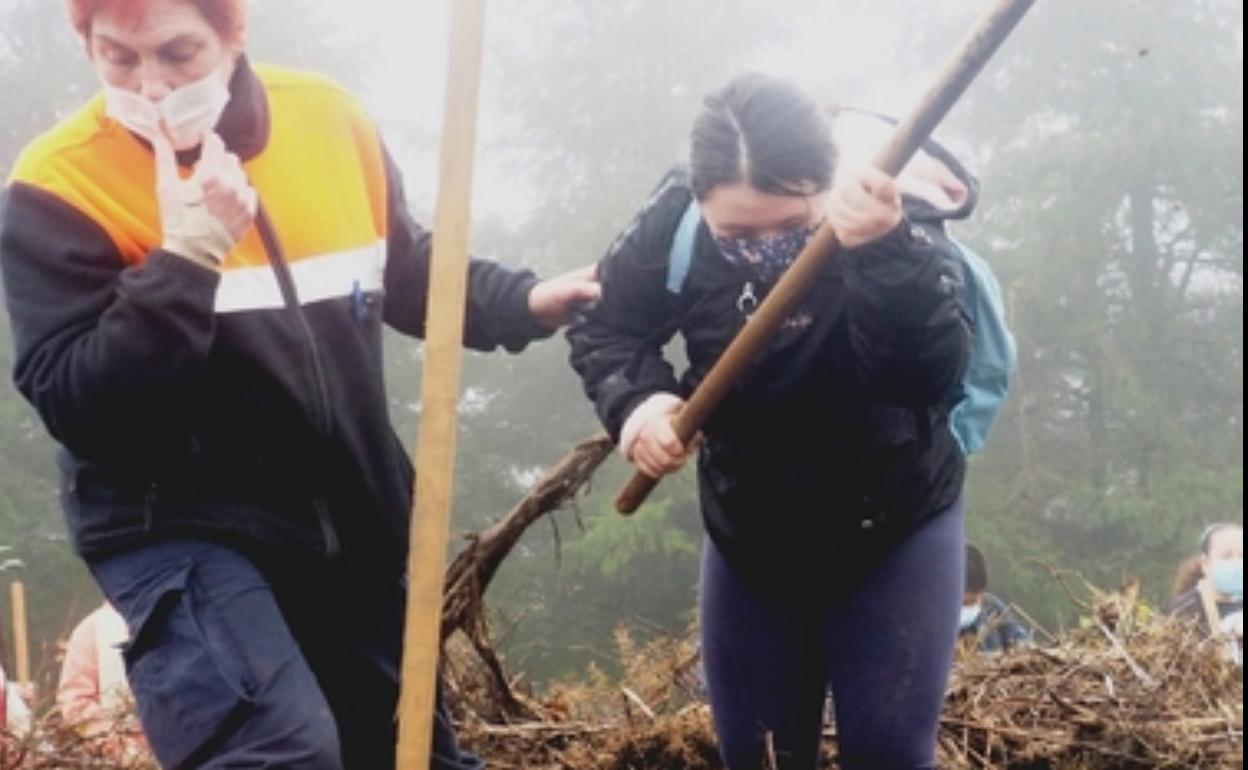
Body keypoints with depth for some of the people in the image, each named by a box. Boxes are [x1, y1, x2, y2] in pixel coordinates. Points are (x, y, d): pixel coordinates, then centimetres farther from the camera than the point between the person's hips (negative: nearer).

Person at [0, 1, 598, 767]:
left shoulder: (328, 118, -2)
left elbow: (409, 275, 16)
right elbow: (72, 403, -22)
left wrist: (523, 301, 0)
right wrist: (185, 259, -28)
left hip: (355, 520, 5)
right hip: (182, 528, -5)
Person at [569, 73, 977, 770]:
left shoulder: (899, 216, -26)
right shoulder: (674, 223, -19)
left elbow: (934, 373, -39)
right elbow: (602, 326, -3)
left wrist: (885, 251, -56)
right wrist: (636, 401, -24)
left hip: (896, 525, -3)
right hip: (748, 531, 3)